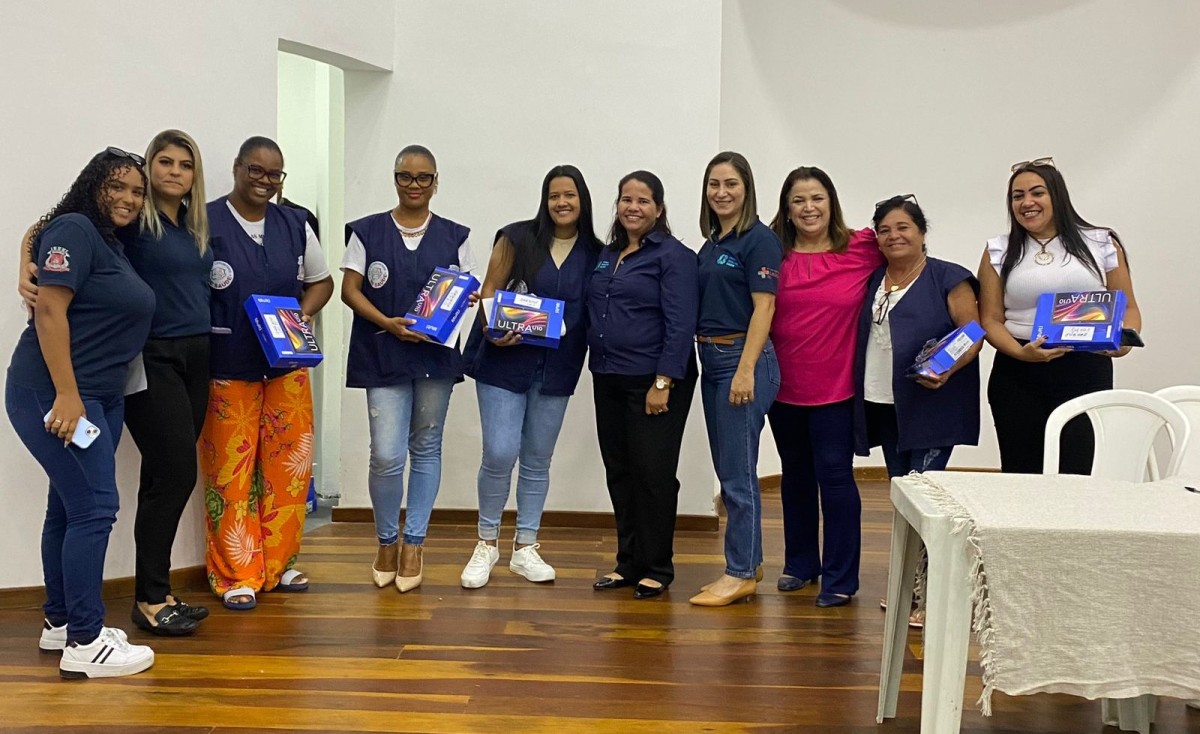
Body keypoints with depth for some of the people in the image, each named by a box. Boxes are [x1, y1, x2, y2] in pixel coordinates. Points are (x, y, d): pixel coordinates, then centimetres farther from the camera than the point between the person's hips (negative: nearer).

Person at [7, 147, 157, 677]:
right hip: (55, 393, -9)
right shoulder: (75, 230, -11)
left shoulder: (115, 244, 16)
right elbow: (50, 311, -19)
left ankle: (60, 622, 24)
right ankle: (84, 643, -4)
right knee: (95, 507, -10)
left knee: (70, 506, 13)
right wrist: (65, 396, -24)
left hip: (102, 396, 9)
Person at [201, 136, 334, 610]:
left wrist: (303, 314, -2)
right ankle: (235, 575, 11)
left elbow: (320, 281, 17)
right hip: (227, 370, -4)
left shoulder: (295, 226, 9)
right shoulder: (205, 223, -5)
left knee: (288, 466, 7)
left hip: (287, 366, 4)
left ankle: (278, 563, 22)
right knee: (230, 472, 0)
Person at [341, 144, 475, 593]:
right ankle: (386, 542, 15)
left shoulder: (453, 236, 8)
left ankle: (413, 544, 20)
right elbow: (350, 290, 0)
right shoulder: (367, 231, 4)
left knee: (426, 449, 7)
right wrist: (388, 323, -15)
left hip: (436, 354, 2)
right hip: (383, 356, -2)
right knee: (387, 455, -8)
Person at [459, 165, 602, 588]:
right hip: (504, 361, -3)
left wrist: (592, 358, -8)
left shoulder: (595, 254, 5)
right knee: (500, 454, -8)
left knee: (538, 460, 10)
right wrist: (492, 330, -19)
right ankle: (487, 544, 12)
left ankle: (525, 548, 22)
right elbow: (489, 291, -2)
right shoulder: (517, 238, -2)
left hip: (557, 368, 3)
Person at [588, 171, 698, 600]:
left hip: (653, 382, -7)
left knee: (653, 473, 0)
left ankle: (657, 568, 13)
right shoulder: (607, 256, 14)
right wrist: (597, 370, 10)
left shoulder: (673, 255, -7)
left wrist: (663, 383, -19)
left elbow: (681, 324, -14)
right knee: (619, 472, 11)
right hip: (609, 380, 7)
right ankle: (628, 562, 23)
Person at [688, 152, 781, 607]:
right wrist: (705, 358, 11)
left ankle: (740, 574, 4)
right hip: (712, 361, 9)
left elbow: (763, 307, -15)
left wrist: (745, 370, -21)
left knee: (737, 473, -5)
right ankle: (748, 561, 23)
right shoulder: (711, 245, 15)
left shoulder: (759, 240, -8)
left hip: (743, 358, -8)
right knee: (726, 471, 12)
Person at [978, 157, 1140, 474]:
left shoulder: (1101, 244, 7)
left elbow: (1128, 307, 11)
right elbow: (990, 320, 4)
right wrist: (1021, 352, -15)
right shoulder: (999, 252, 8)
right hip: (1018, 377, 1)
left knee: (1075, 475, -5)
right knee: (1021, 476, 2)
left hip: (1086, 373, 0)